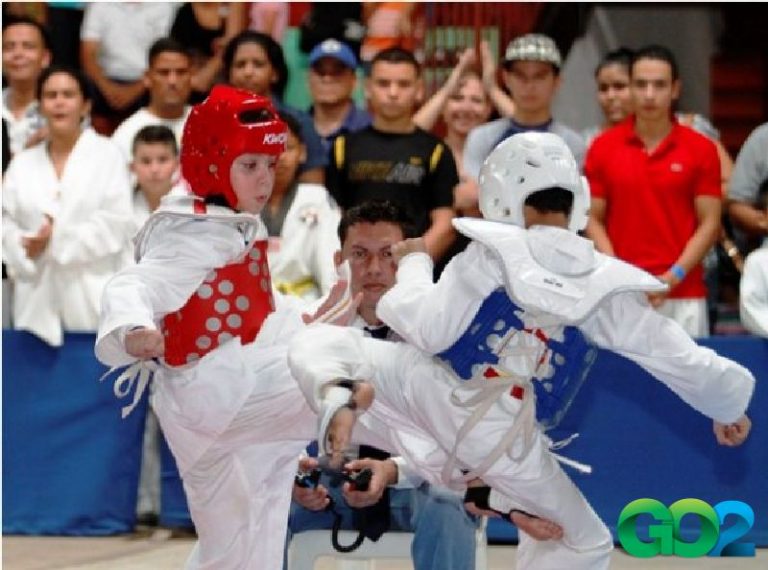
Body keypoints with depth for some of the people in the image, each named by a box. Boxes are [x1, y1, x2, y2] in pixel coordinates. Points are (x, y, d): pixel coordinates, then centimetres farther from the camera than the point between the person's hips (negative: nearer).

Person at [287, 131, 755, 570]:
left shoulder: (492, 255, 0)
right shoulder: (606, 286, 7)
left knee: (319, 342, 13)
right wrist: (729, 404, 29)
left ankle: (339, 396, -22)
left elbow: (429, 330, -7)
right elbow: (679, 358, 11)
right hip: (504, 442, 2)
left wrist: (414, 265, 11)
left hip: (430, 390, -2)